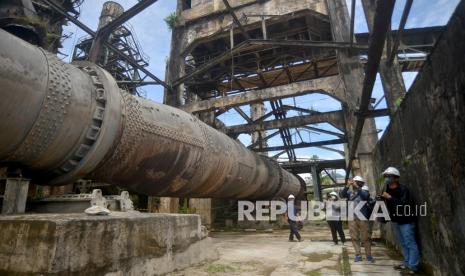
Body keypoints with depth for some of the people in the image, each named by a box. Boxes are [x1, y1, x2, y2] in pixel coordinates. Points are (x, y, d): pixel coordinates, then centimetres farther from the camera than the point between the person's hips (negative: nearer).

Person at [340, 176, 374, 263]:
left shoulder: (364, 191, 3)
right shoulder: (350, 192, 8)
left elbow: (365, 196, -18)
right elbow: (342, 195, -8)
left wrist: (357, 187, -23)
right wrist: (347, 186, -18)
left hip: (362, 218, -2)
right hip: (352, 218, 2)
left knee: (365, 237, 3)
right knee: (354, 237, 6)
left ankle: (368, 255, 15)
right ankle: (358, 255, 14)